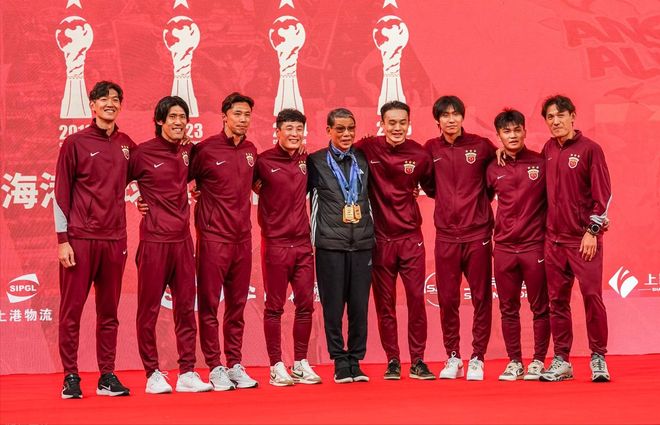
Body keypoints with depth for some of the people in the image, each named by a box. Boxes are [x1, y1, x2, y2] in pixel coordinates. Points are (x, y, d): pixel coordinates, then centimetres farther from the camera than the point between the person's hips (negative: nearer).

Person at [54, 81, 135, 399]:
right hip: (79, 239, -4)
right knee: (71, 310, -1)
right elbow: (61, 193, -2)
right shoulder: (75, 143, -1)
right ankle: (71, 378, 7)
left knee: (109, 312, 7)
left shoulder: (126, 145, 10)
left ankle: (107, 377, 13)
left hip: (114, 239, 4)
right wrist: (62, 239, -8)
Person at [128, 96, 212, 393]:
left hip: (183, 240, 5)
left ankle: (187, 372, 13)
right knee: (149, 308, 1)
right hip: (154, 240, -5)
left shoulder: (188, 152, 9)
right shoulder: (142, 153, -7)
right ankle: (153, 374, 9)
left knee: (186, 307, 7)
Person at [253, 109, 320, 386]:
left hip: (303, 243, 5)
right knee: (275, 306, 1)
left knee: (306, 304, 6)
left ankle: (300, 363, 17)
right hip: (275, 243, -5)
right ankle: (276, 366, 8)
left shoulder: (306, 161, 9)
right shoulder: (264, 161, -6)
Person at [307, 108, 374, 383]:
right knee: (333, 305, -1)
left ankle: (355, 361, 10)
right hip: (330, 244, -2)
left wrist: (373, 235, 15)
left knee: (360, 305, 1)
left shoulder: (363, 161, 12)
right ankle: (339, 361, 9)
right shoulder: (316, 162, 3)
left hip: (362, 243, 3)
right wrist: (311, 240, 3)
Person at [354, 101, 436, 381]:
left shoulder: (420, 155, -2)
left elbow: (432, 189, 13)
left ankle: (417, 360, 9)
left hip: (411, 237, 0)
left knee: (417, 298, -1)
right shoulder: (367, 149, -6)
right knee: (384, 302, 6)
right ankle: (392, 360, 16)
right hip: (380, 239, 0)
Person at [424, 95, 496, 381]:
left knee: (481, 298, 2)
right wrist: (446, 199, 6)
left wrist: (482, 197, 1)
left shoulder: (481, 146, 1)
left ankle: (477, 358, 11)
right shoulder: (431, 149, 5)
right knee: (447, 299, 4)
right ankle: (453, 358, 17)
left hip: (478, 233, -1)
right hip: (446, 235, 1)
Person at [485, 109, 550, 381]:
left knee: (540, 307, 2)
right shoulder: (493, 169, 6)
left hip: (535, 246, -3)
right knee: (508, 309, 7)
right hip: (504, 247, 3)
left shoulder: (540, 164, -1)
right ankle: (514, 362, 16)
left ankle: (538, 361, 12)